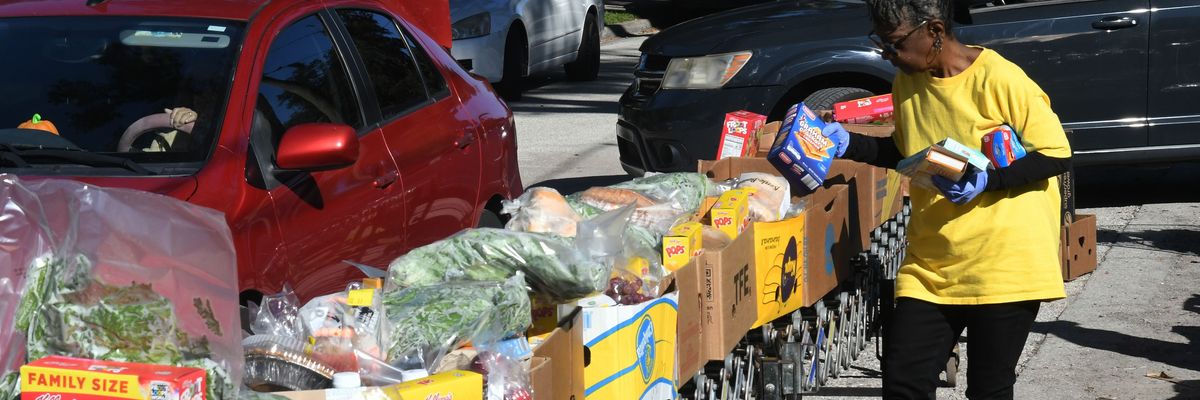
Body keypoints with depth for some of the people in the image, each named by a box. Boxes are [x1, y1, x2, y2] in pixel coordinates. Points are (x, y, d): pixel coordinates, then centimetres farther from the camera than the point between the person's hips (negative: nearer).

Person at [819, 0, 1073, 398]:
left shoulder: (999, 79, -16)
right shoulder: (907, 82, 5)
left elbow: (1057, 154, -12)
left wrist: (986, 180, -23)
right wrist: (849, 144, 5)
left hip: (1003, 265, -6)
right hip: (929, 266, 6)